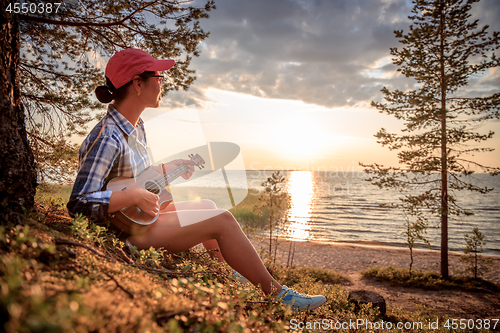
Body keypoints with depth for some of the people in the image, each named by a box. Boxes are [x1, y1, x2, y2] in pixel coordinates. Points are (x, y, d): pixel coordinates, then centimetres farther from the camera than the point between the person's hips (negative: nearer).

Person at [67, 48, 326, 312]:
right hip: (126, 232, -10)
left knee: (208, 206, 20)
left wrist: (167, 168, 11)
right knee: (222, 220, -14)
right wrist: (136, 196, -31)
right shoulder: (108, 138, -25)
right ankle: (276, 294, -2)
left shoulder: (136, 126, 5)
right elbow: (79, 203, -30)